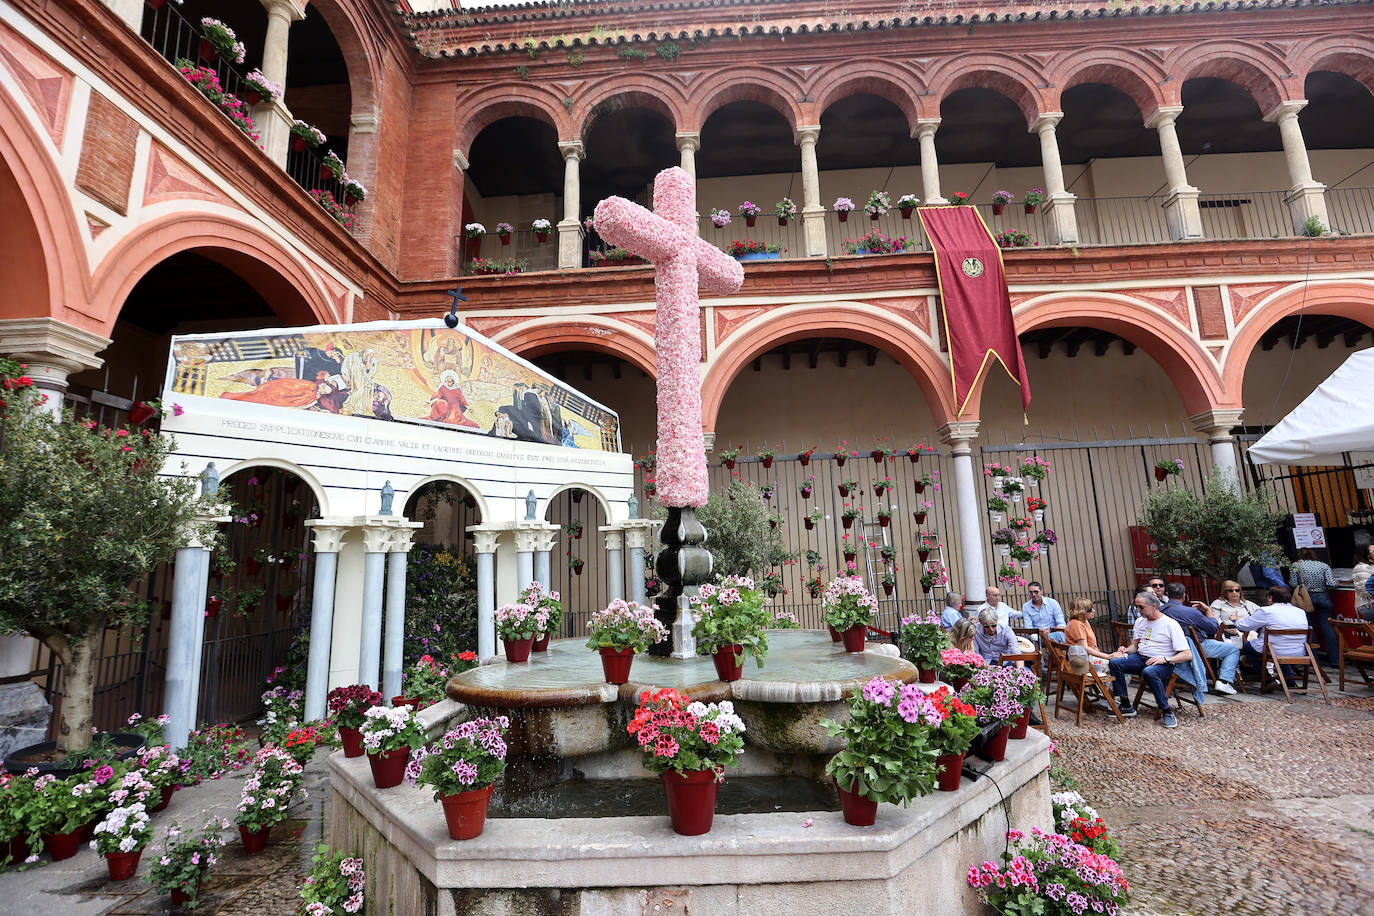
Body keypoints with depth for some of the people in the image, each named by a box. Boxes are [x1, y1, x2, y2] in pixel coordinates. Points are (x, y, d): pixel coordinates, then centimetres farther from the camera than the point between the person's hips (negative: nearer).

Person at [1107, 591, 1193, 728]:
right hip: (1140, 658, 6)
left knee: (1148, 672, -39)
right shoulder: (1140, 621, 14)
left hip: (1162, 664, -6)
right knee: (1114, 662, -20)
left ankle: (1167, 712, -22)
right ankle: (1126, 706, -12)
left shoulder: (1171, 624, -8)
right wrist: (1125, 650, 0)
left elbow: (1187, 655, -12)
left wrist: (1165, 659, -25)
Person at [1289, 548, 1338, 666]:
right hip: (1323, 598, 2)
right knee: (1327, 627, 5)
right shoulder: (1324, 566, 6)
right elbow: (1331, 584, -5)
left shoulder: (1296, 566, 2)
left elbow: (1293, 584, -6)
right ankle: (1335, 659, 8)